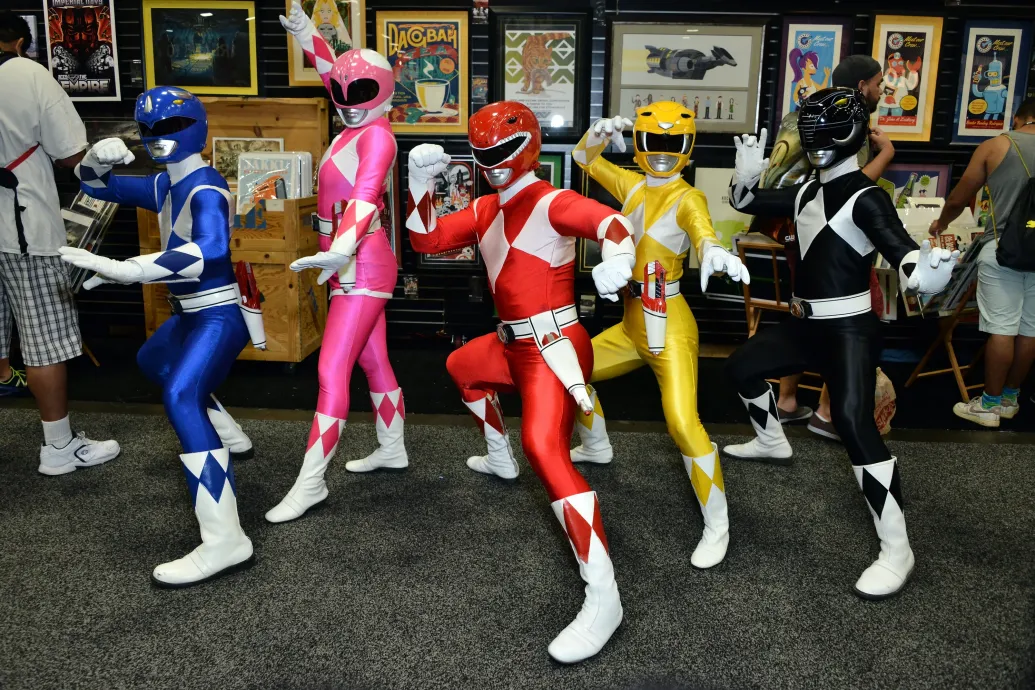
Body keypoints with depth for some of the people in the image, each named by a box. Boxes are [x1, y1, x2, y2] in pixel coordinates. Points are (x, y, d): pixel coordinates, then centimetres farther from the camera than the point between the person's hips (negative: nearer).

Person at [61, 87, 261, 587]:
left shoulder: (206, 190, -21)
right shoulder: (165, 186, 8)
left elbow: (210, 250, -41)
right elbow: (95, 185, 19)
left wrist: (123, 270, -46)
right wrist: (98, 158, -6)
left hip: (221, 314, -11)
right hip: (192, 312, 11)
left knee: (181, 396, -30)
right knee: (153, 362, 34)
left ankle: (224, 541, -39)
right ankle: (227, 437, 47)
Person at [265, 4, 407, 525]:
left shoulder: (377, 136, -13)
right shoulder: (355, 127, 11)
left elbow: (365, 194, -30)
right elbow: (333, 71, 25)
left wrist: (341, 247, -44)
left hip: (363, 267, -9)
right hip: (353, 266, 9)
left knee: (332, 372, -10)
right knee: (374, 363, 18)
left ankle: (310, 483, -6)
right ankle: (392, 450, 33)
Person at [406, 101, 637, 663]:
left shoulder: (551, 203, -13)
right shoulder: (484, 210, 13)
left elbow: (610, 222, -29)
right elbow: (427, 241, 12)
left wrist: (617, 255, -53)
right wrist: (420, 186, -2)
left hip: (554, 345, -10)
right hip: (514, 343, 10)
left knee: (544, 448, -28)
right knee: (461, 366, 33)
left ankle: (603, 598, -29)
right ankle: (500, 459, 53)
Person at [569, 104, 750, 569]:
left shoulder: (688, 199, -11)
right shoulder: (632, 185, 8)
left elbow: (704, 234, -33)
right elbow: (584, 158, 15)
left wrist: (714, 254, -57)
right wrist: (601, 132, -8)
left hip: (670, 326, -8)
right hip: (632, 324, 8)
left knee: (683, 423, -20)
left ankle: (717, 527, -4)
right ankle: (597, 448, 43)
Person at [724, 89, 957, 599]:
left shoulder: (866, 199, -17)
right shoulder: (806, 192, 8)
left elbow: (899, 249, -32)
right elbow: (744, 202, 17)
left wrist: (924, 273, -55)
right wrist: (746, 175, -5)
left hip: (848, 330, -9)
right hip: (804, 325, 9)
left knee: (854, 424, -20)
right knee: (742, 367, 20)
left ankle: (896, 550, -12)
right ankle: (772, 442, 48)